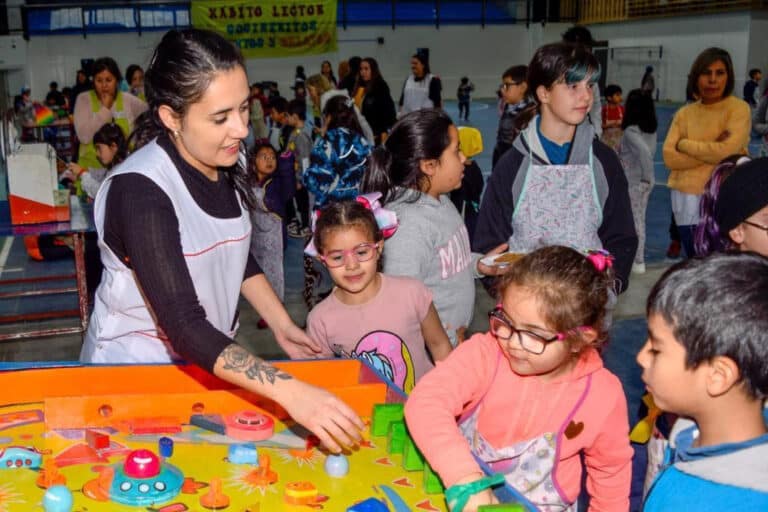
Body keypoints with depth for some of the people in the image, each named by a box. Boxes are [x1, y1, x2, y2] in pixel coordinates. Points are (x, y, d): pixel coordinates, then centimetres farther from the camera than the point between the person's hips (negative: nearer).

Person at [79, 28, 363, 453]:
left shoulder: (226, 163, -8)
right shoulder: (139, 190, -30)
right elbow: (184, 328, -37)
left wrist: (283, 327, 0)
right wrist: (290, 392, -45)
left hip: (206, 359, 6)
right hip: (135, 368, -6)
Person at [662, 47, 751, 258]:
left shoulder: (739, 108, -3)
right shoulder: (684, 113, 7)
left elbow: (727, 150, -16)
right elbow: (670, 157, -3)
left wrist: (685, 144, -4)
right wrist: (713, 152, -11)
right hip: (686, 199, 4)